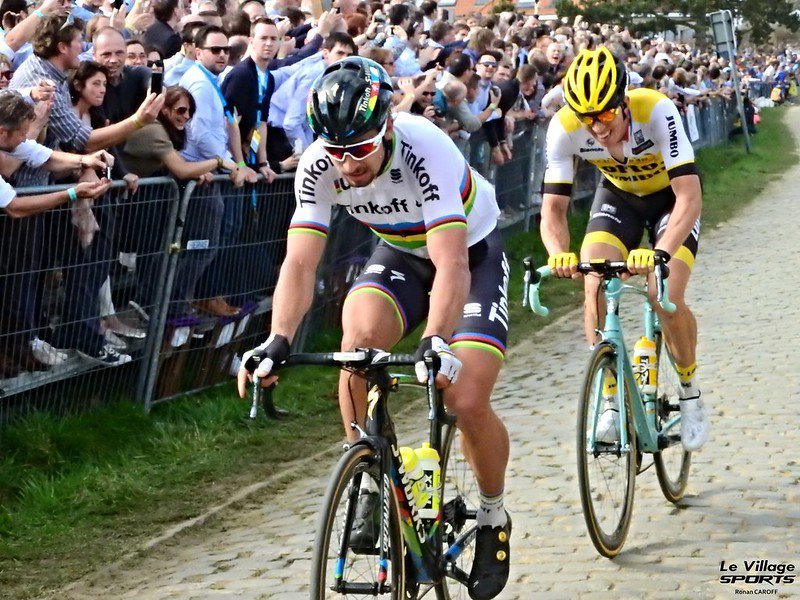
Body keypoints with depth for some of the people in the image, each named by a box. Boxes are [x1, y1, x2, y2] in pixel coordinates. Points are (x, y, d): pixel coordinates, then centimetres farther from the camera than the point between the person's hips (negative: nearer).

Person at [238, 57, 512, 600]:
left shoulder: (426, 151, -37)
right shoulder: (320, 167, -24)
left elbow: (452, 264, -44)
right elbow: (300, 262, -27)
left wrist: (436, 342, -58)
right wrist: (278, 341, -42)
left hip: (473, 253, -4)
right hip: (402, 254, 4)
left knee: (468, 401, -17)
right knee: (358, 341, -28)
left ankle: (493, 519, 11)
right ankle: (372, 485, -8)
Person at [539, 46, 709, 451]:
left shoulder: (656, 111, -38)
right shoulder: (565, 127, -28)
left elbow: (690, 197, -43)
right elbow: (553, 208, -26)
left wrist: (660, 253, -58)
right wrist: (559, 254, -47)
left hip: (671, 197, -3)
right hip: (618, 195, 3)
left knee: (666, 299, -20)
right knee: (595, 288, -20)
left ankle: (690, 391, 7)